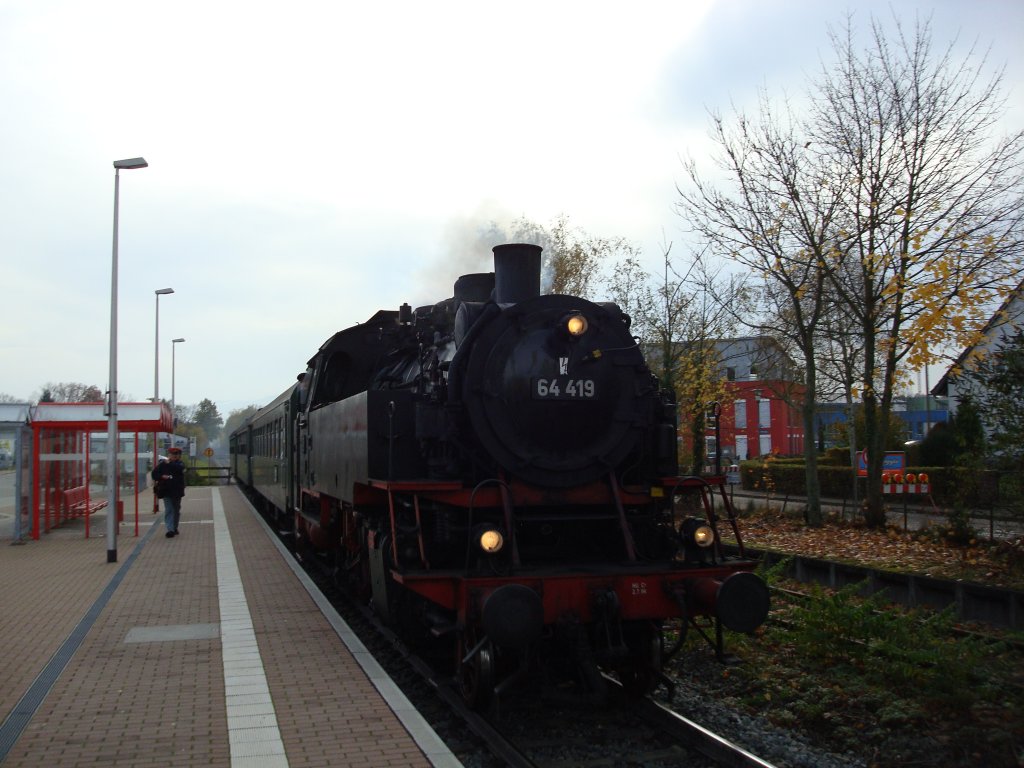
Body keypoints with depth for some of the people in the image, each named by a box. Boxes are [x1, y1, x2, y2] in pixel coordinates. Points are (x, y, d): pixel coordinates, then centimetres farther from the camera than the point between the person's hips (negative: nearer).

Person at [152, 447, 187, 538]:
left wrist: (170, 463, -15)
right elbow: (154, 474, 3)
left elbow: (179, 469, -21)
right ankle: (170, 529, -16)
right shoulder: (162, 464, 2)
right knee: (169, 510, -10)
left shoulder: (180, 464, 2)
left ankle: (174, 528, 26)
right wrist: (161, 477, -14)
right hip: (166, 490, -2)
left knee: (176, 510, 12)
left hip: (177, 491, 2)